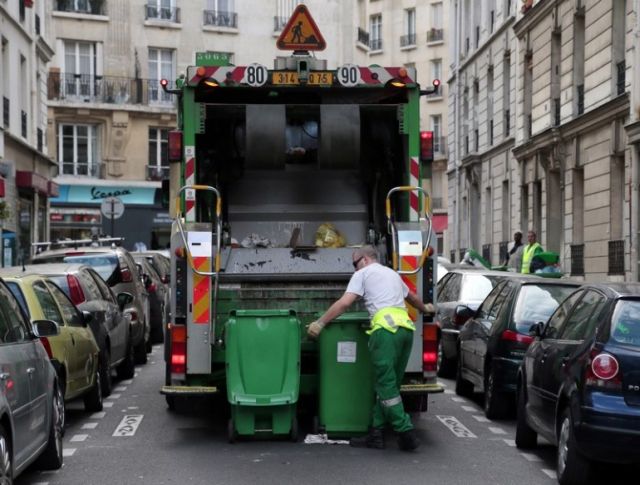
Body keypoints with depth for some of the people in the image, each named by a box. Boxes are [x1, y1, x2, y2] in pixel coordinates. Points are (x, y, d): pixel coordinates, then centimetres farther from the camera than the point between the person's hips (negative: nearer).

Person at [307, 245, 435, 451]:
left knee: (386, 385, -6)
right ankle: (376, 434, 8)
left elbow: (344, 303, -1)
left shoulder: (363, 274, 10)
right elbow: (413, 297, 48)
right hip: (406, 328, 7)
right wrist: (425, 308, 68)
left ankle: (406, 433, -11)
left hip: (386, 328, -7)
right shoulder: (393, 273, 31)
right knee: (387, 384, 9)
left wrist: (319, 323, 3)